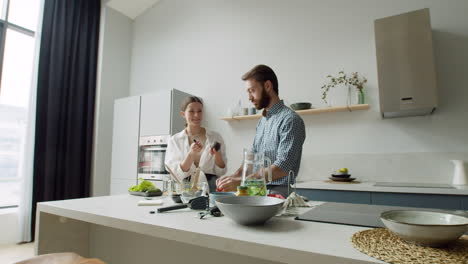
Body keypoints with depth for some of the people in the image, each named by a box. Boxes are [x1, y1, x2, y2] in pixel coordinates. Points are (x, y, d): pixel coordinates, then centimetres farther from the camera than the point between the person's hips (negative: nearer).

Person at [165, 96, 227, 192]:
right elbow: (177, 175, -3)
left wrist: (217, 154, -12)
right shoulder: (174, 140, 4)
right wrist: (191, 154, -17)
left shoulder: (215, 137, 5)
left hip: (211, 187, 0)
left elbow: (221, 172, 6)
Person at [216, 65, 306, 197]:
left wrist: (240, 181, -21)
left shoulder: (290, 120, -12)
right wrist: (234, 176, -2)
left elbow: (282, 167, -19)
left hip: (277, 193, -7)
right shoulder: (261, 122, 15)